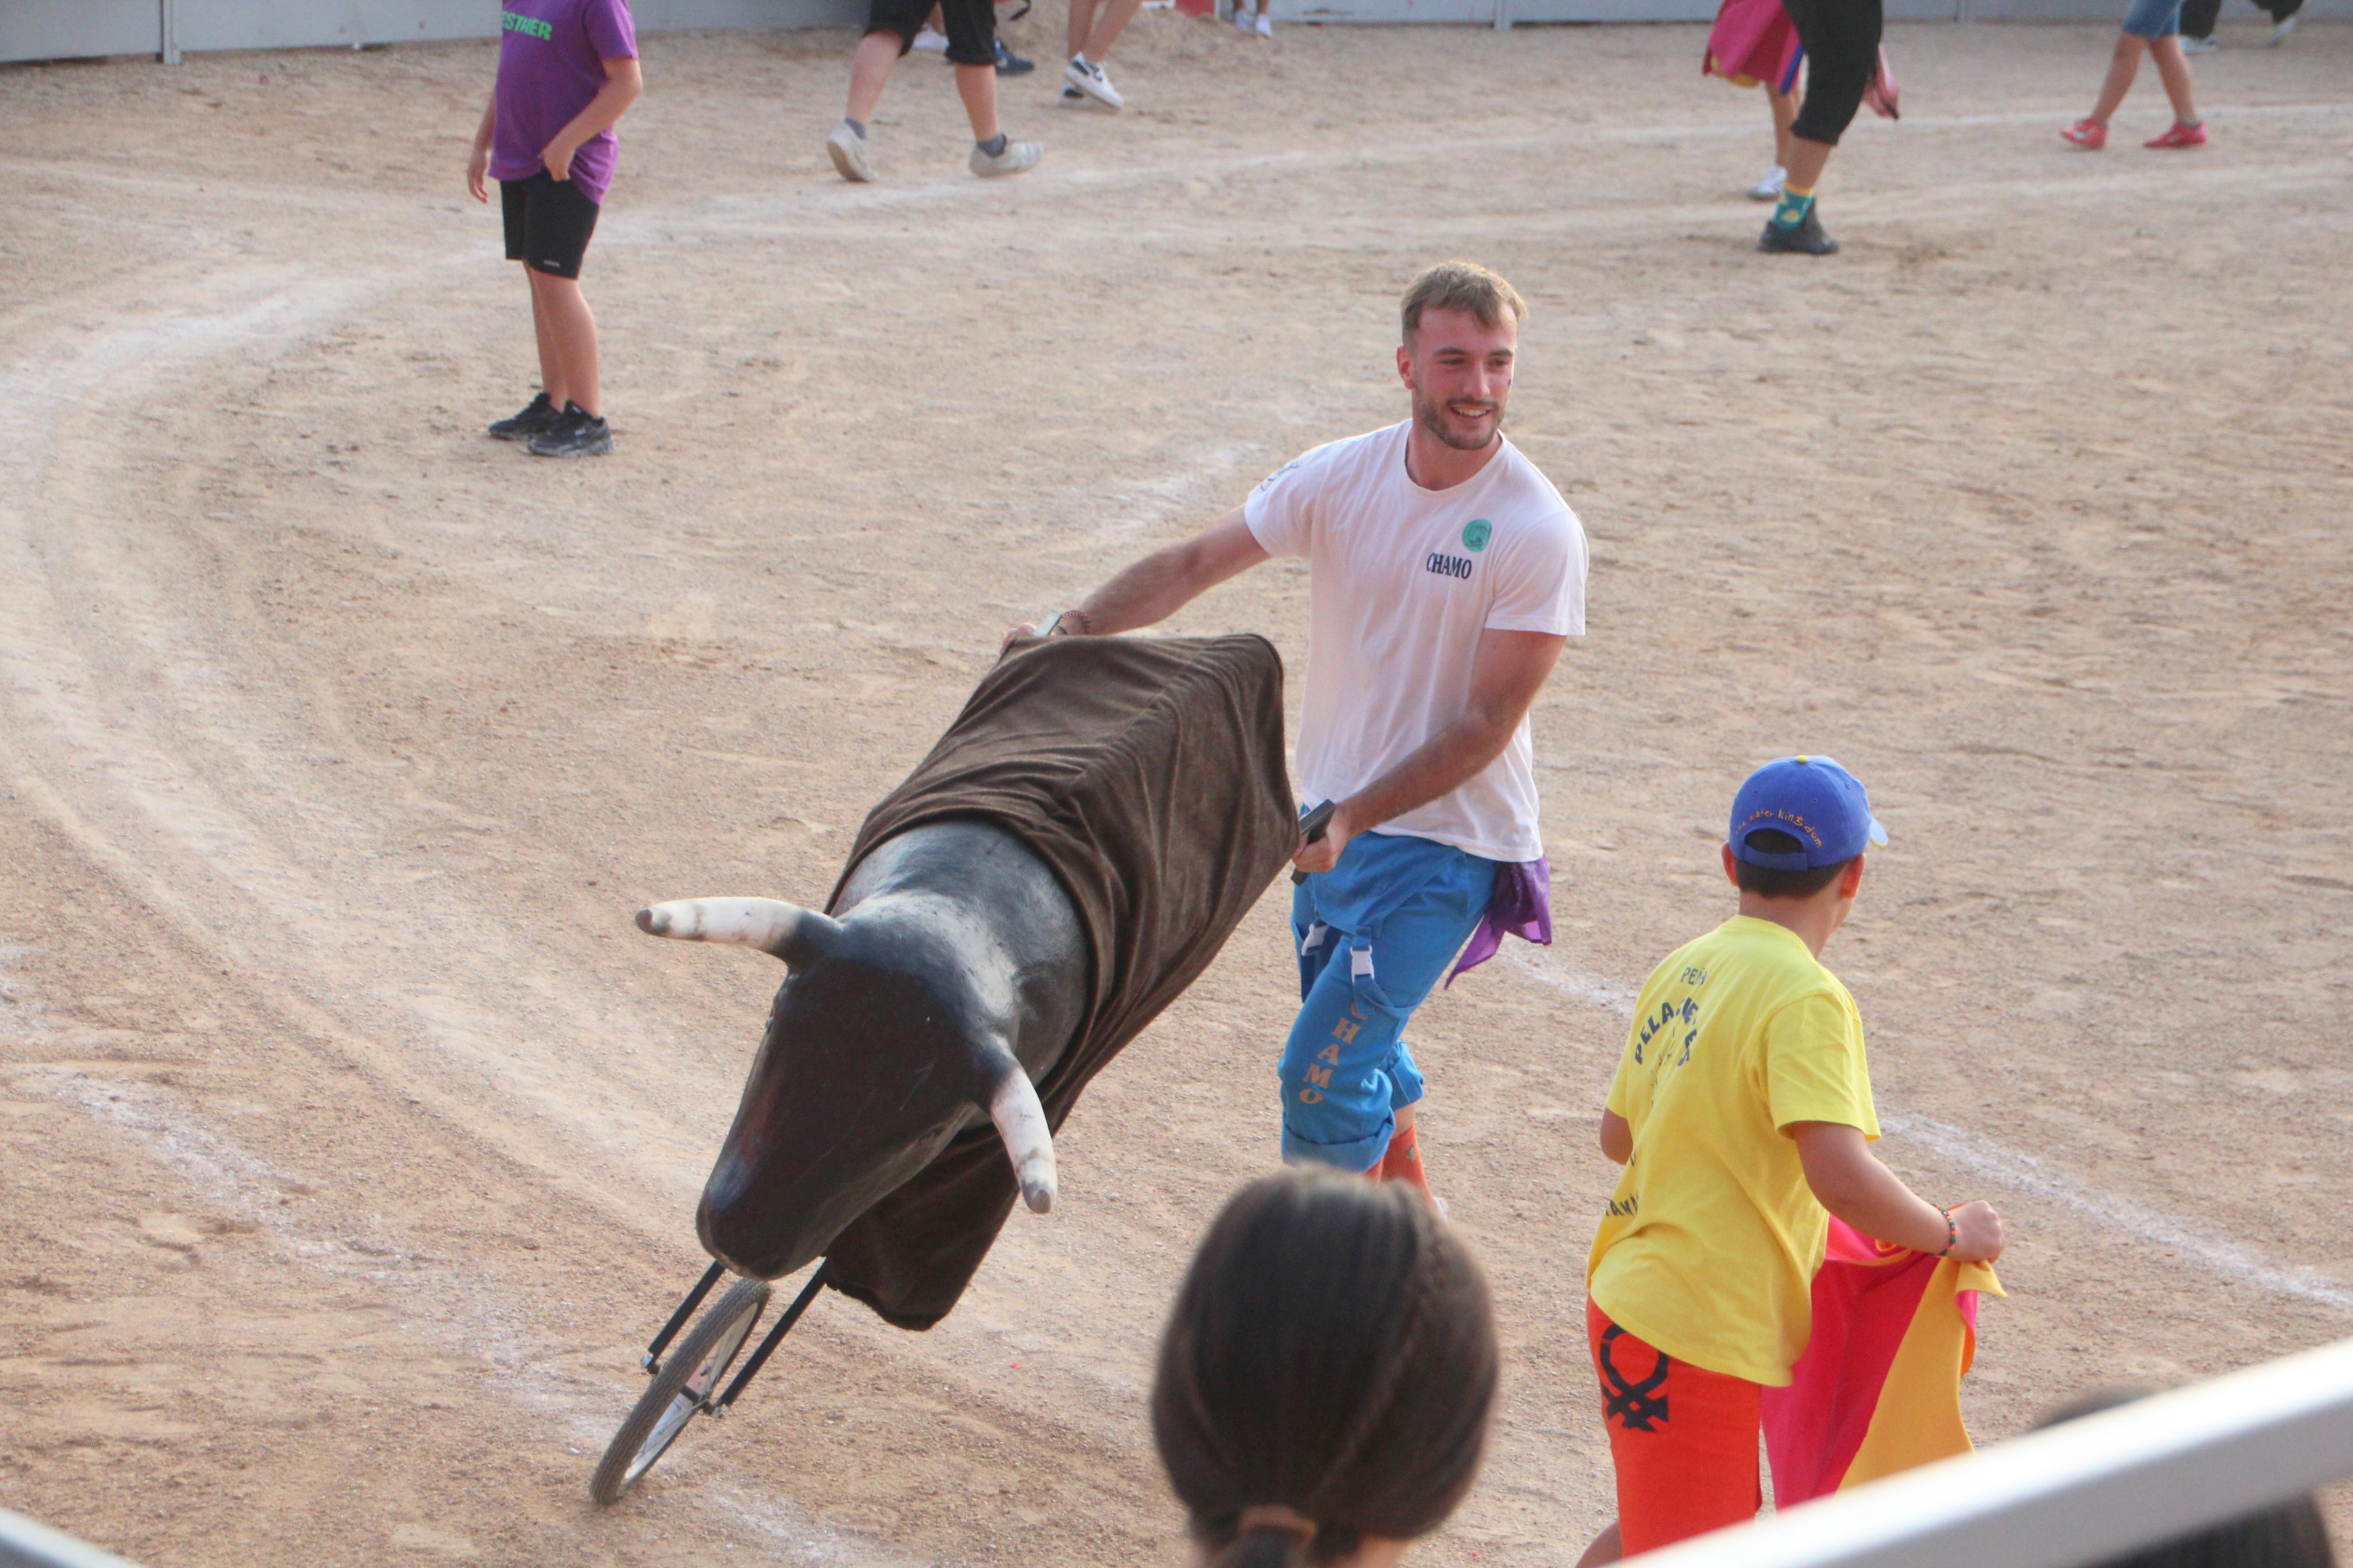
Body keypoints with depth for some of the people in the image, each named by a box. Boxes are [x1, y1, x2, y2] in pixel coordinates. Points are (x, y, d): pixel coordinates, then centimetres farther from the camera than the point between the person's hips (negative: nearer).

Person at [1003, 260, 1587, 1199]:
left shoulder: (1538, 531, -18)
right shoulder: (1343, 478, -3)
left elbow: (1486, 723, -18)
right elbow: (1195, 564, 2)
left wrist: (1355, 817, -25)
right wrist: (1078, 628, -14)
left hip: (1443, 846, -6)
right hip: (1337, 823, 6)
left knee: (1322, 1071, -10)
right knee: (1359, 1051, 20)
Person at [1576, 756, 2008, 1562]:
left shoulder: (1681, 970, 6)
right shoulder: (1805, 998, -19)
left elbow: (1618, 1134, 16)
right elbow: (1843, 1180, -30)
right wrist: (1950, 1233, -14)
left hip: (1631, 1298, 9)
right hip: (1697, 1336, -9)